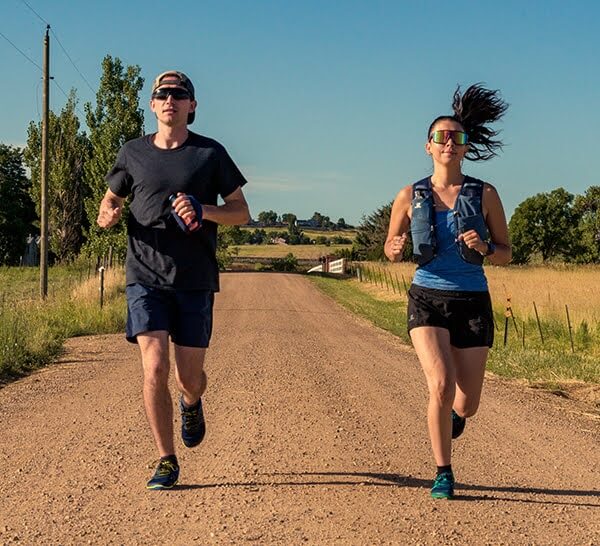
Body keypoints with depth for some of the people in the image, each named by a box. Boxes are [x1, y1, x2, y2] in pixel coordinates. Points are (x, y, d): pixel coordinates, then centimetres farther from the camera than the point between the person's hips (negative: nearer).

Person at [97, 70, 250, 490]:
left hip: (195, 279, 0)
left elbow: (241, 212, 6)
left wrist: (203, 210, -15)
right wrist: (108, 214, -6)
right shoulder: (133, 153, 8)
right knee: (155, 369, -12)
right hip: (146, 276, 0)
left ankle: (191, 404, 44)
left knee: (189, 377, 5)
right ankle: (166, 461, 2)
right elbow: (111, 201, 20)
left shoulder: (211, 153, 4)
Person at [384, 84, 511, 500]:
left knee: (467, 403, 5)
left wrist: (483, 248, -18)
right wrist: (395, 249, -13)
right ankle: (443, 473, -2)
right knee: (442, 385, -21)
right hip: (427, 300, -1)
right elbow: (391, 248, 12)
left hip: (473, 303, 1)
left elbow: (506, 253, 5)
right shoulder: (410, 197, 0)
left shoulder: (485, 195, -1)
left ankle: (453, 416, 45)